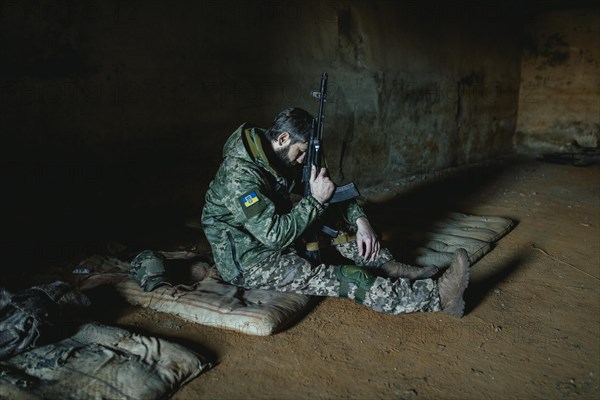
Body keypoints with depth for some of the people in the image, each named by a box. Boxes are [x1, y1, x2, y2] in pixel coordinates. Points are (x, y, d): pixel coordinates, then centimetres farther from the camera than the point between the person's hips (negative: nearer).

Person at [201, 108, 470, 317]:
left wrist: (360, 221, -9)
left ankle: (388, 267, -5)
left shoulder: (281, 159, 1)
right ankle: (436, 296, -21)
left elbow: (332, 191, 5)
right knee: (347, 279, -22)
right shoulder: (239, 175, -26)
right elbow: (276, 235, -31)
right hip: (249, 264, -9)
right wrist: (316, 200, -27)